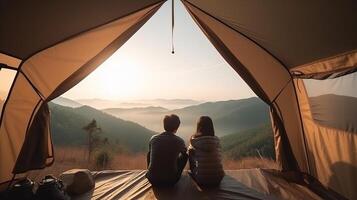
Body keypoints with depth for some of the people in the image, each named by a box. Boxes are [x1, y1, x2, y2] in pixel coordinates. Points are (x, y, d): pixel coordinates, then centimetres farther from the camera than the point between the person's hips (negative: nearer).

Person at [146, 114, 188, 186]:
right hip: (171, 180, -2)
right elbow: (185, 152, 12)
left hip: (153, 180, 2)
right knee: (185, 155, 16)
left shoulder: (153, 138, -6)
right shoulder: (179, 141, -11)